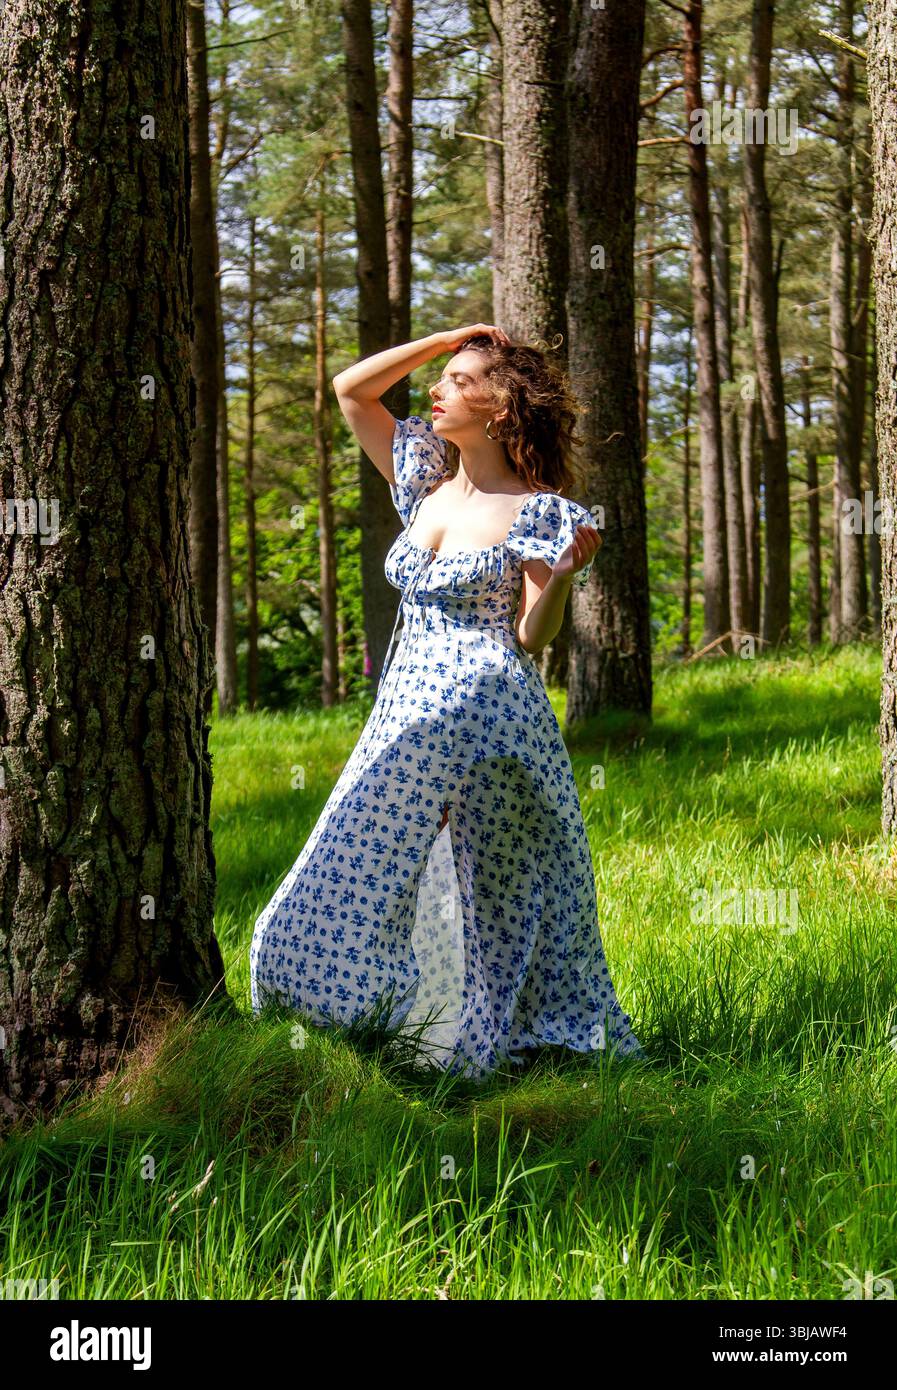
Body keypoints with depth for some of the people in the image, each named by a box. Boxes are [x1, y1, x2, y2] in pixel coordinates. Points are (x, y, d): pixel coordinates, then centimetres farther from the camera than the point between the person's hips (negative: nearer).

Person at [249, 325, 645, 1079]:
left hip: (490, 719, -6)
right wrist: (448, 337, 10)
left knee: (505, 903, 1)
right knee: (357, 890, 4)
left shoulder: (538, 513, -4)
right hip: (407, 715, 6)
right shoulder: (426, 484, 13)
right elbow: (350, 388, 15)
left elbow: (533, 637, -8)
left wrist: (564, 574, -26)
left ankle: (523, 1044, 9)